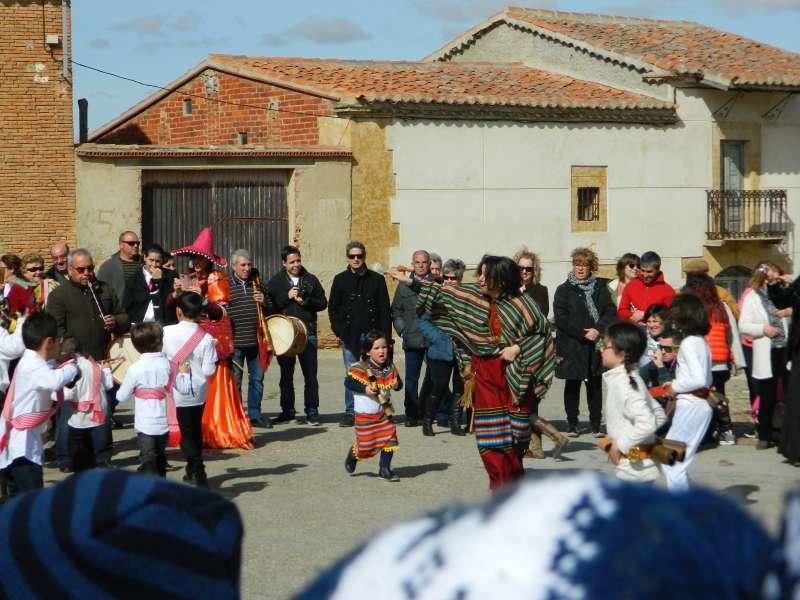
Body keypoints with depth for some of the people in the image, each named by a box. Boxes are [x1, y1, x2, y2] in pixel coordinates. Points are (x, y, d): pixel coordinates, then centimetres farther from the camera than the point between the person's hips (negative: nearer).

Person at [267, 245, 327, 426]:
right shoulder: (275, 282, 5)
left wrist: (305, 301, -9)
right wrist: (287, 297, -14)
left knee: (310, 375, -2)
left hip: (307, 334, 0)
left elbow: (323, 303, 7)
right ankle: (287, 410, 18)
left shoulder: (311, 280, 8)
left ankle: (312, 412, 4)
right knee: (286, 375, 9)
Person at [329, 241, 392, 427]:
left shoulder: (377, 280, 6)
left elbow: (384, 310, 5)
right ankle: (350, 413, 7)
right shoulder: (340, 280, 8)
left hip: (372, 335, 0)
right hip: (349, 335, 1)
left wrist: (386, 335, -2)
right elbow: (332, 308, 10)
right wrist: (338, 331, 0)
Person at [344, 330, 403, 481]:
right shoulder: (360, 368, -16)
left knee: (389, 440, -2)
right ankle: (354, 454, 38)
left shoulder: (390, 368, -1)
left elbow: (398, 382, 10)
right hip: (365, 414, -4)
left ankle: (385, 469, 15)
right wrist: (364, 388, -25)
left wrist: (397, 384, -14)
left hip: (384, 412, 4)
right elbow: (348, 382, -14)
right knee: (366, 445, 4)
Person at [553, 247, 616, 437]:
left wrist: (598, 330, -14)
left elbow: (610, 311, 3)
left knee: (595, 384, 2)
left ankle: (596, 424, 7)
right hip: (571, 345, -2)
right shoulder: (564, 290, 4)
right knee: (572, 385, 3)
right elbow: (561, 318, -6)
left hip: (596, 344, 2)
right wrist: (583, 334, -14)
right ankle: (572, 423, 10)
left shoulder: (600, 288, 12)